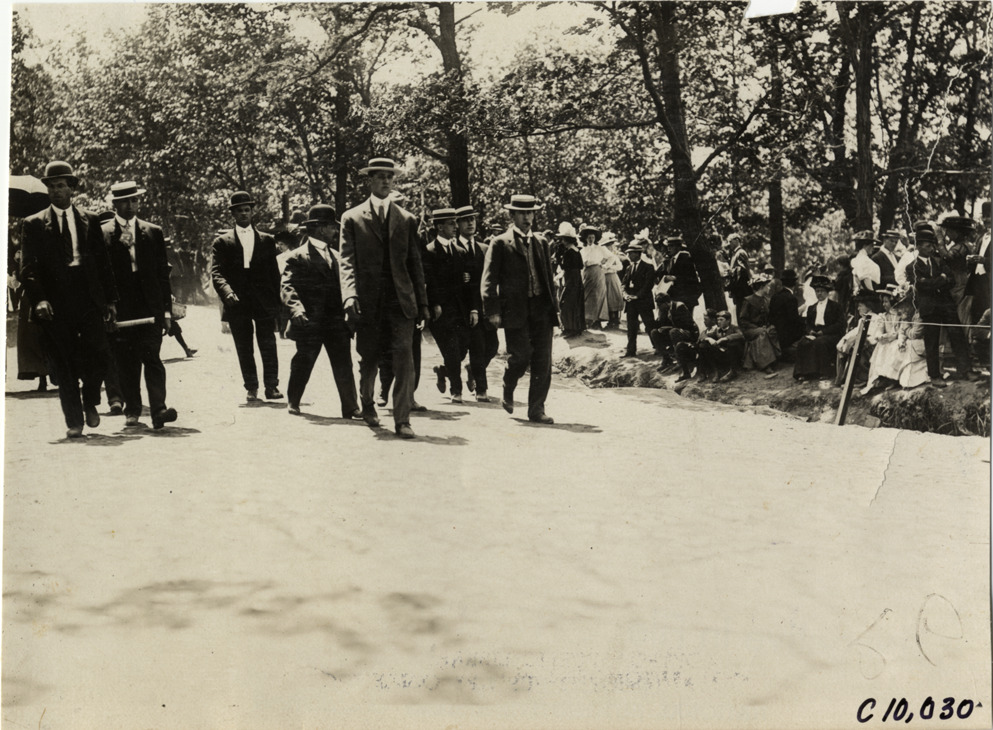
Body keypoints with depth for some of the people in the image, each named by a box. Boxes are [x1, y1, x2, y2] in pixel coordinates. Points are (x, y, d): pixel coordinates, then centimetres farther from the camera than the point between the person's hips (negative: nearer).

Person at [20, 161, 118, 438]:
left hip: (89, 298, 1)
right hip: (56, 304, -1)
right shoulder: (35, 224, 8)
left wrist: (110, 299, 6)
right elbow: (28, 268, 1)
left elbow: (104, 262, 12)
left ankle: (90, 403, 18)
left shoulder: (89, 220, 12)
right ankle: (74, 422, 13)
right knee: (64, 366, 2)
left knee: (98, 354, -10)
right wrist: (38, 299, -14)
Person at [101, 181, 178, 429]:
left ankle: (158, 409, -16)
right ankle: (132, 410, 13)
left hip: (149, 306, 0)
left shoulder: (153, 232, 12)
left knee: (151, 357, -10)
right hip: (119, 308, 0)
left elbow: (163, 273, 11)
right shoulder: (101, 234, 7)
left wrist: (167, 309, 5)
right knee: (125, 362, 3)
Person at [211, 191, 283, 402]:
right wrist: (227, 292, -23)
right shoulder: (222, 242, 8)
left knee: (268, 345, -5)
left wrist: (277, 302, 4)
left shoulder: (267, 240, 14)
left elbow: (274, 273, 13)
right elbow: (217, 273, -4)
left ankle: (271, 386, 1)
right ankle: (251, 388, 12)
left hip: (264, 303, 0)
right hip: (238, 303, 0)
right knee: (244, 349, 5)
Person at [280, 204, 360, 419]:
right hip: (310, 321, -5)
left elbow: (343, 285, 21)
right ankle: (293, 404, 22)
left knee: (343, 366, 2)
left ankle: (350, 407, 6)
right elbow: (287, 286, -13)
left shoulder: (336, 256, 18)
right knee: (303, 364, 6)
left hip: (336, 321, 5)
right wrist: (296, 309, -30)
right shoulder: (298, 257, -3)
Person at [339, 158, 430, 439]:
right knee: (368, 361, 9)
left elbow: (415, 264, 14)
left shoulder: (407, 219, 13)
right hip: (368, 303, -1)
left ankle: (402, 420, -8)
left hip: (401, 301, 1)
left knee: (404, 358, -11)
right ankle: (367, 405, 36)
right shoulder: (352, 218, 7)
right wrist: (350, 296, -16)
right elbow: (347, 262, -2)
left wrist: (422, 302, 11)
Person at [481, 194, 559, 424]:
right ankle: (508, 393, 21)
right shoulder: (500, 244, 1)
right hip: (515, 309, -5)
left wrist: (552, 307, 14)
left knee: (543, 360, -1)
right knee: (520, 357, -9)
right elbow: (489, 280, -3)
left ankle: (536, 409, 6)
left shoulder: (540, 244, 17)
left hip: (541, 309, 5)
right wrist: (493, 311, -12)